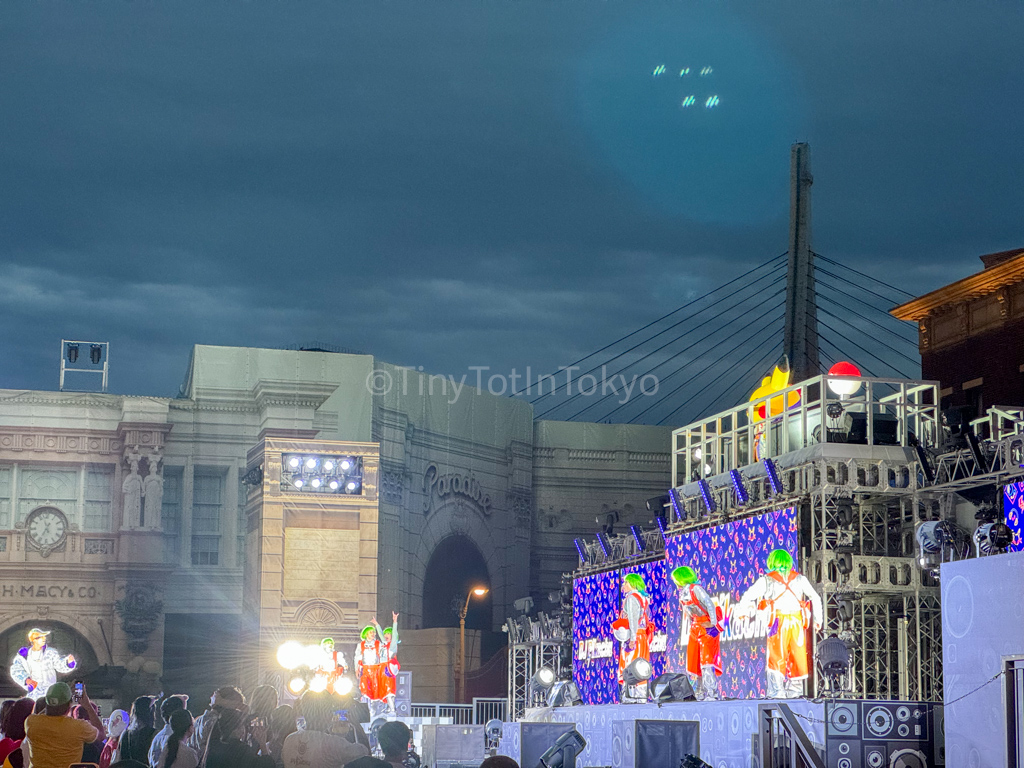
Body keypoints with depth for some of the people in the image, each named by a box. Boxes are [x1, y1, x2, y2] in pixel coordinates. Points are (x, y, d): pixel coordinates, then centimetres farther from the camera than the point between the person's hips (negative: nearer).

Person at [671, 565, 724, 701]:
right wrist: (682, 635, 19)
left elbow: (710, 605, -17)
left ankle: (711, 694, -13)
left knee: (707, 660, -13)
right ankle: (700, 695, 12)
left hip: (707, 628, -9)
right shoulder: (682, 593, 12)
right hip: (695, 629, 9)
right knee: (693, 663, 7)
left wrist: (713, 623, -22)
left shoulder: (695, 589, -12)